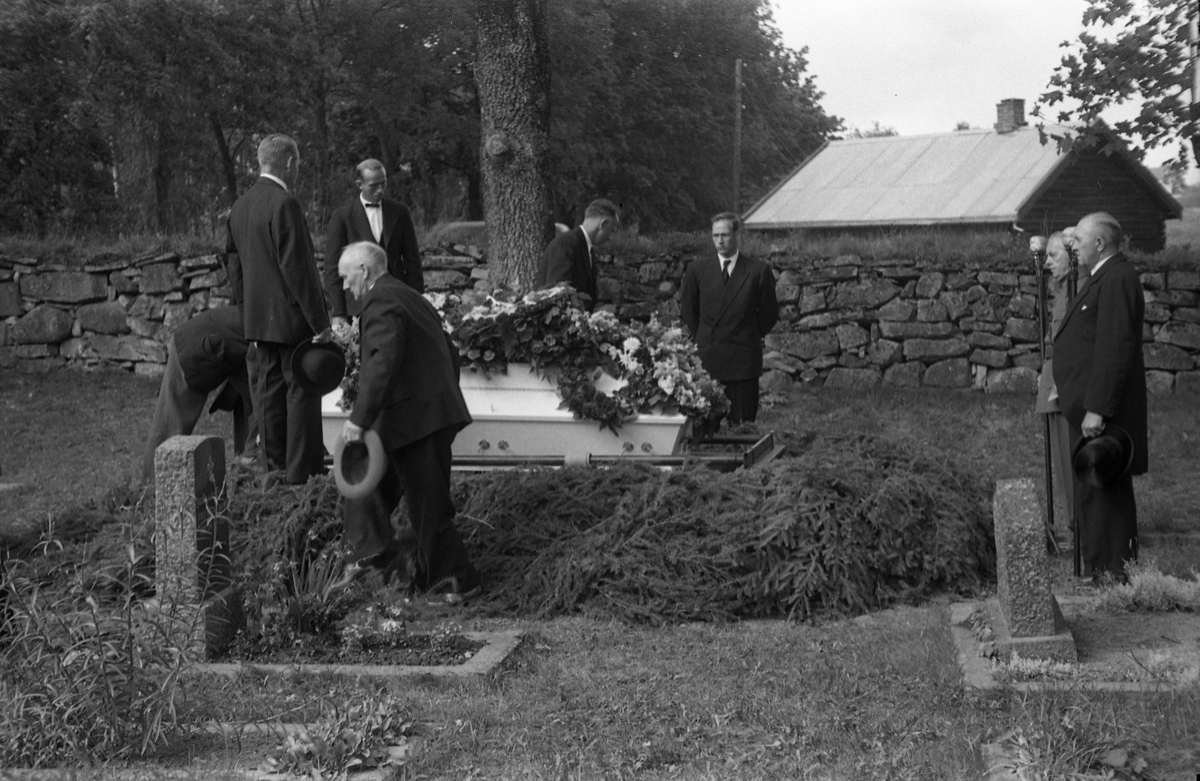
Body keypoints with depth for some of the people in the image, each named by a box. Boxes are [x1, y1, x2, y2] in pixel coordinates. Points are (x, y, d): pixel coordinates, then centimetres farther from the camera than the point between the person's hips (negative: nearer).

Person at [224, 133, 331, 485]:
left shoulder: (239, 207, 10)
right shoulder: (285, 204, -16)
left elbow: (234, 267, 16)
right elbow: (297, 268, -19)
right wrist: (319, 322, -15)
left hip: (257, 320, 8)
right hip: (291, 317, -8)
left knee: (269, 393, 11)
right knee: (302, 390, 0)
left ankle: (276, 467, 17)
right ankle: (303, 470, 3)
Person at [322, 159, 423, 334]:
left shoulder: (400, 212, 10)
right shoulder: (341, 217, 1)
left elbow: (412, 260, 12)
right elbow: (332, 268, 0)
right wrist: (337, 314, -6)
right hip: (358, 306, -2)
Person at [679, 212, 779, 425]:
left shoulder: (758, 271, -1)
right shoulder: (698, 269, 5)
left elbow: (769, 313, 8)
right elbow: (686, 309, 15)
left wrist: (751, 336, 8)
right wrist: (700, 338, 11)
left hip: (743, 359, -1)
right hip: (707, 357, 1)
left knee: (743, 422, 0)